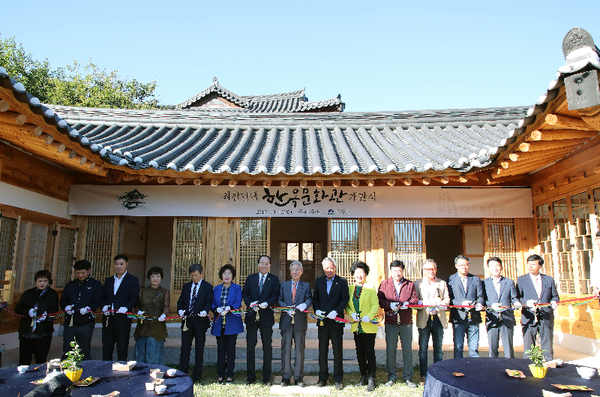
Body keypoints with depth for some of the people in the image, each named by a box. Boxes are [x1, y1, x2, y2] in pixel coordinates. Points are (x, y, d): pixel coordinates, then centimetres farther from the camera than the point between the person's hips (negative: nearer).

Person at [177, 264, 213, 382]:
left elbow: (209, 302, -6)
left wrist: (205, 311, -25)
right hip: (187, 321, 3)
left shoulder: (208, 287, 2)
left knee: (199, 349, 5)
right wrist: (180, 310, -6)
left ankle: (197, 375, 14)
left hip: (200, 321, -3)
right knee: (185, 349, 5)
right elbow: (181, 300, 14)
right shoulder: (186, 286, 14)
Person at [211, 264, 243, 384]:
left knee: (231, 349, 2)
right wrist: (217, 310, -12)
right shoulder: (216, 289, 14)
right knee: (220, 349, 6)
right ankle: (220, 375, 15)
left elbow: (238, 303, -6)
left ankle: (230, 375, 11)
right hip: (219, 323, 2)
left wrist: (228, 309, -23)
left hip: (232, 323, -2)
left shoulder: (237, 288, 5)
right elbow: (212, 304, 9)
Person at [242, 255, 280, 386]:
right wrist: (250, 303, -11)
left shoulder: (274, 279, 5)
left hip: (266, 316, -1)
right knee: (250, 347, 7)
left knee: (267, 347, 5)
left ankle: (267, 378, 16)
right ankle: (251, 377, 19)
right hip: (252, 316, 2)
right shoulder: (251, 278, 11)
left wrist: (267, 303, -21)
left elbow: (275, 296, -3)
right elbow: (244, 293, 7)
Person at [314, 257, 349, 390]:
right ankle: (323, 378, 21)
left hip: (336, 320, -3)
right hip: (322, 320, 3)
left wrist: (336, 311, -17)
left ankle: (338, 379, 13)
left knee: (338, 351, 3)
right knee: (322, 350, 10)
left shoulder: (342, 282, 1)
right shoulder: (318, 281, 10)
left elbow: (345, 299, -5)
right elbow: (315, 298, 11)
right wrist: (317, 310, -7)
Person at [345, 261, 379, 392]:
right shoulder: (350, 288, 8)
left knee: (369, 353, -1)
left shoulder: (370, 289, -5)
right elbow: (346, 305, 10)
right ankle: (363, 377, 24)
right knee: (360, 353, 12)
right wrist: (351, 314, -8)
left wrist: (369, 317, -22)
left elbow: (375, 305, -8)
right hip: (356, 326, 4)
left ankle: (371, 379, 10)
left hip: (368, 326, -4)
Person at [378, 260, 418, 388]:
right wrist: (389, 305, -15)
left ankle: (408, 377, 19)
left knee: (407, 349, 6)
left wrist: (408, 303, -14)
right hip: (390, 322, -1)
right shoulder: (384, 284, 6)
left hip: (406, 322, 1)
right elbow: (379, 300, 2)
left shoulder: (410, 284, 10)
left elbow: (415, 299, 6)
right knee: (390, 349, 4)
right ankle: (392, 376, 18)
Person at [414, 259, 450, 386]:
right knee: (423, 348, -1)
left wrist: (440, 305, -12)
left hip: (439, 318, 2)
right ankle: (423, 376, 7)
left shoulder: (442, 283, 14)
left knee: (438, 348, 6)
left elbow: (447, 299, 8)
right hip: (424, 319, -2)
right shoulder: (417, 283, 8)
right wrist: (426, 306, -15)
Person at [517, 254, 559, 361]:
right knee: (528, 348, 2)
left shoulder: (549, 279, 12)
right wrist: (526, 302, -18)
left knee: (547, 347, 7)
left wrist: (554, 302, -9)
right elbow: (517, 298, 1)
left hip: (546, 318, 2)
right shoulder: (521, 280, 6)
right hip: (529, 318, -1)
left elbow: (555, 296, 13)